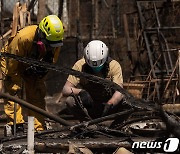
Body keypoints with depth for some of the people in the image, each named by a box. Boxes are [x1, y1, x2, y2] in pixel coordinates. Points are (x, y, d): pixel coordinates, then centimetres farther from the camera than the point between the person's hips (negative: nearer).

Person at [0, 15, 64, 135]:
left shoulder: (56, 42, -25)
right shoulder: (23, 37, -41)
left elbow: (51, 61, -6)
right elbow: (12, 59, -26)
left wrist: (40, 78, -4)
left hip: (34, 65, 5)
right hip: (12, 62, -4)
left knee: (37, 94, -1)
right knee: (14, 91, -16)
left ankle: (39, 129, -2)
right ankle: (16, 125, -20)